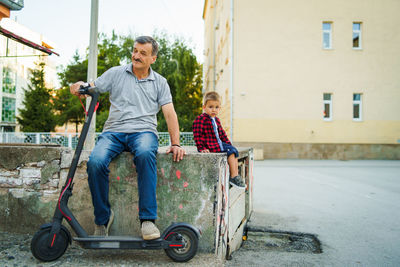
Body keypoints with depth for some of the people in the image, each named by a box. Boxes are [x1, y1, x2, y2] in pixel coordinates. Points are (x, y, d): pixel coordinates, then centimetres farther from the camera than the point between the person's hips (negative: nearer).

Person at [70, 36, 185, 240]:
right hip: (114, 131, 1)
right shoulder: (116, 73, 16)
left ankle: (148, 219, -32)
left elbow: (170, 113, 7)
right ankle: (102, 218, -7)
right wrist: (80, 85, -14)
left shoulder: (160, 83, 15)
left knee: (145, 153, -38)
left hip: (143, 131, -1)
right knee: (96, 162, -29)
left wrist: (175, 143, -5)